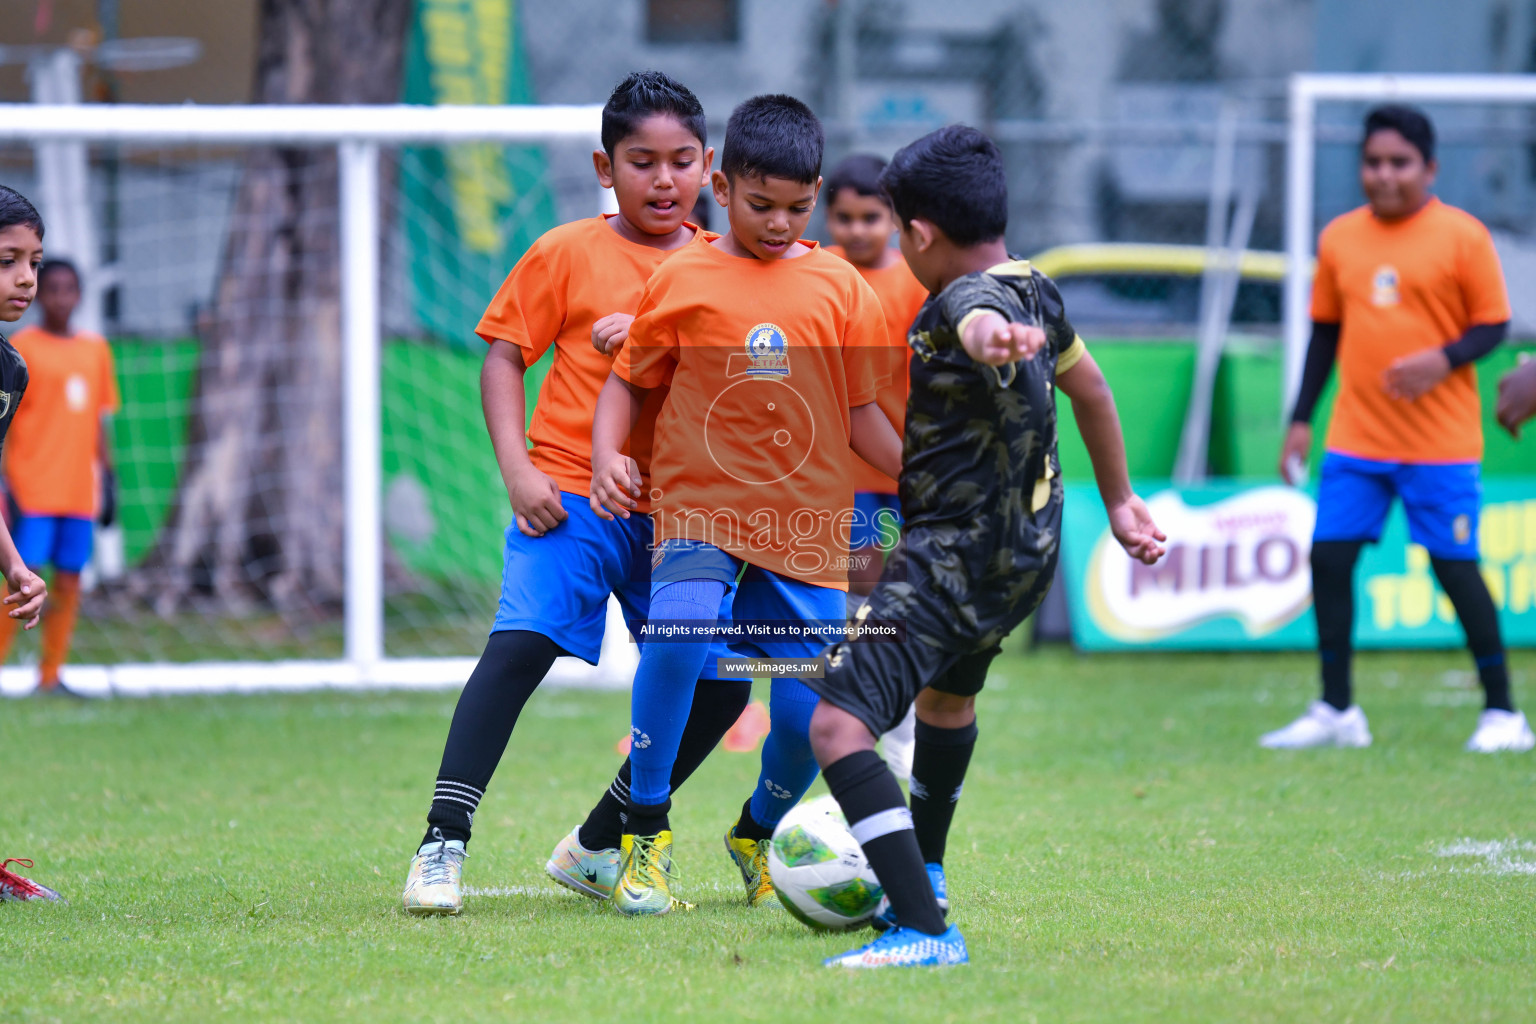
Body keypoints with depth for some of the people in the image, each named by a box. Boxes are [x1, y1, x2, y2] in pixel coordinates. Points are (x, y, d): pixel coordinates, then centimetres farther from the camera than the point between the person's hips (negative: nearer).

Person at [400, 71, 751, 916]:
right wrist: (517, 469, -11)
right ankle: (442, 845, -21)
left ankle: (596, 847, 17)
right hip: (572, 496, -4)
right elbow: (503, 353, 1)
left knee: (717, 687, 1)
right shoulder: (569, 254, 0)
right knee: (521, 645, -22)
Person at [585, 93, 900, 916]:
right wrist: (607, 457, -6)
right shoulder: (680, 281, 3)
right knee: (680, 630, -32)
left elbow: (862, 415, 11)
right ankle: (645, 833, -16)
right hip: (699, 516, -2)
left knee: (807, 718, -4)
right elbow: (627, 383, 11)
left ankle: (757, 833, 31)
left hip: (807, 531, 2)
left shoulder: (839, 289, 7)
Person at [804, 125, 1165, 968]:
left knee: (838, 725, -19)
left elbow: (981, 322, -49)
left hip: (952, 561, -11)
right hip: (1027, 550, 11)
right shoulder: (1036, 291, 8)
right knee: (950, 687, 37)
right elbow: (1088, 387, 23)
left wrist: (993, 339, -73)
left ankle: (924, 930, -29)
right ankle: (922, 875, 58)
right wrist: (1117, 500, 37)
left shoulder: (964, 298, -23)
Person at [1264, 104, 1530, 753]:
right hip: (1355, 440, 4)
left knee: (1455, 567, -3)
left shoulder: (1461, 236, -5)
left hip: (1441, 442, -4)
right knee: (1328, 558, 0)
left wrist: (1444, 360, -22)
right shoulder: (1339, 238, 7)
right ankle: (1337, 712, 12)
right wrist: (1301, 420, 12)